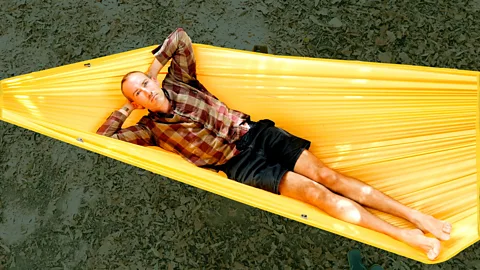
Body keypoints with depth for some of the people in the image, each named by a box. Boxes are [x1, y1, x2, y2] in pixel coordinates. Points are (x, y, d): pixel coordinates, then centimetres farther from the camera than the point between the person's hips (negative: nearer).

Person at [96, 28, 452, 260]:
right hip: (239, 165, -3)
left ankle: (415, 216, -2)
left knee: (325, 174, -8)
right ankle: (403, 237, -13)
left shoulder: (178, 83, 9)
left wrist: (154, 66, 10)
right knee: (314, 191, -17)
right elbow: (104, 137, 2)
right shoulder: (152, 129, 4)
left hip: (255, 132, 3)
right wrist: (126, 107, 6)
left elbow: (180, 37, 12)